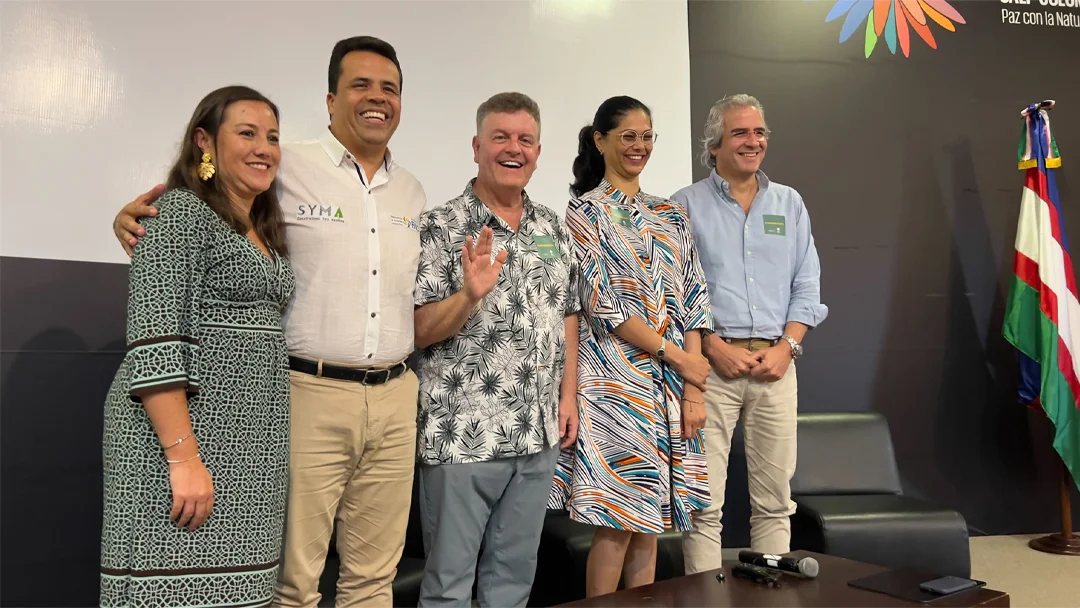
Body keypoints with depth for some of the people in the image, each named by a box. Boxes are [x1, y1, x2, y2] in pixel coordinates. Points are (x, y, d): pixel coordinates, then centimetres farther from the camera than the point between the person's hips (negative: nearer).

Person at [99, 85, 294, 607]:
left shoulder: (266, 233, 18)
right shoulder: (182, 212, -7)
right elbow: (153, 343, -16)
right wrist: (183, 457, -22)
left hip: (249, 449, 8)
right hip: (185, 432, -8)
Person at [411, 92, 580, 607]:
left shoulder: (553, 228, 9)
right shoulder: (439, 228, -8)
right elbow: (416, 332, -11)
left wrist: (569, 395, 7)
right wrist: (470, 294, -27)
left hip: (538, 435, 5)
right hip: (461, 436, -5)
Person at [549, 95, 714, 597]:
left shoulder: (671, 216, 15)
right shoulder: (585, 213, -1)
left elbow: (693, 303, 9)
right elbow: (603, 305, -11)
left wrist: (695, 390, -1)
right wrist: (678, 358, -10)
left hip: (672, 386, 5)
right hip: (616, 381, -5)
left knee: (648, 521, 11)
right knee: (617, 522, -3)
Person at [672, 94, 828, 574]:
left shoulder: (789, 203, 14)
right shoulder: (686, 206, 3)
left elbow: (806, 285, 11)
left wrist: (788, 346, -3)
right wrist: (714, 345, -12)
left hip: (775, 363, 4)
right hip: (710, 364, -3)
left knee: (775, 497, 9)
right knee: (704, 501, -2)